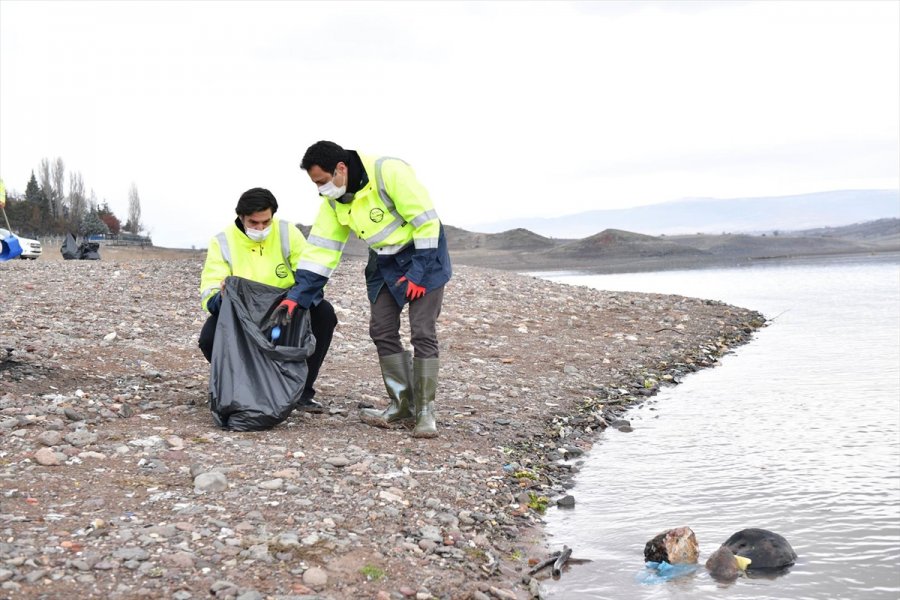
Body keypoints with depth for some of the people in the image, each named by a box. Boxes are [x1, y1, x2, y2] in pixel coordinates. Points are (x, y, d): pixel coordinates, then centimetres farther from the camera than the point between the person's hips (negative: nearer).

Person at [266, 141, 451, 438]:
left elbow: (426, 221, -25)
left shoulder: (390, 172, -28)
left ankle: (425, 411, -1)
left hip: (423, 254, -7)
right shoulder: (334, 200, -5)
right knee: (382, 331, 3)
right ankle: (403, 405, 13)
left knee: (422, 333, -10)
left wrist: (418, 273, -23)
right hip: (385, 262, 7)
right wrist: (297, 295, -9)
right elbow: (320, 247, -2)